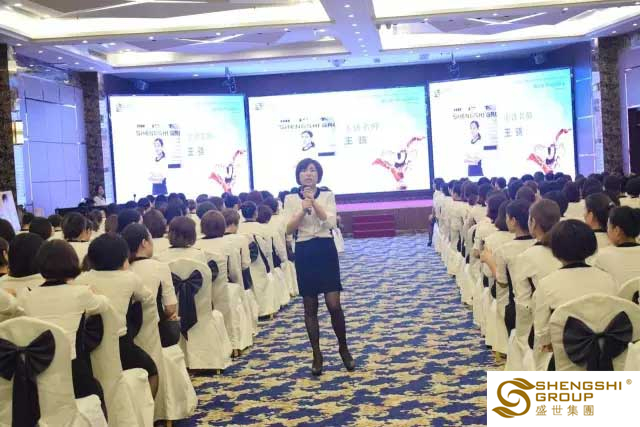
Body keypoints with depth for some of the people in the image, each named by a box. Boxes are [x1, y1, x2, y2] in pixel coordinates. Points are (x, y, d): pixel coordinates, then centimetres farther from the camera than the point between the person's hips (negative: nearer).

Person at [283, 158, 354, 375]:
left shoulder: (327, 195, 3)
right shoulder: (291, 199, 4)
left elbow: (331, 222, -11)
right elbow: (288, 229, -4)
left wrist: (314, 202, -16)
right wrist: (302, 210, -16)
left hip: (326, 250, -1)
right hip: (304, 252, 1)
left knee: (334, 304, -6)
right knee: (310, 307, 6)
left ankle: (343, 348, 16)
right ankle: (317, 355, 16)